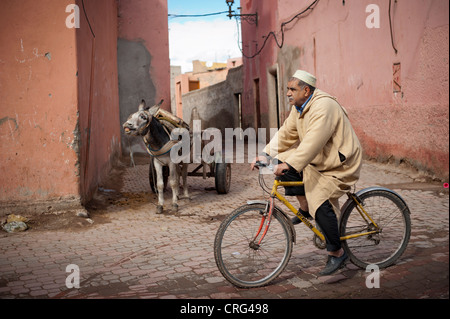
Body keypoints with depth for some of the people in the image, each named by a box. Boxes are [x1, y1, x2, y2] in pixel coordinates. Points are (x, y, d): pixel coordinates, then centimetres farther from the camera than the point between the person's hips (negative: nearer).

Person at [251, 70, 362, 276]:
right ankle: (305, 207, 9)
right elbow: (286, 133, 4)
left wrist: (289, 165, -43)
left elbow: (313, 142, -36)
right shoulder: (299, 108, 5)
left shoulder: (323, 107, -25)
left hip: (339, 164, -9)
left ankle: (337, 253, -5)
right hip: (317, 160, 9)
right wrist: (266, 155, -8)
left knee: (321, 203, -23)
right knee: (282, 161, -4)